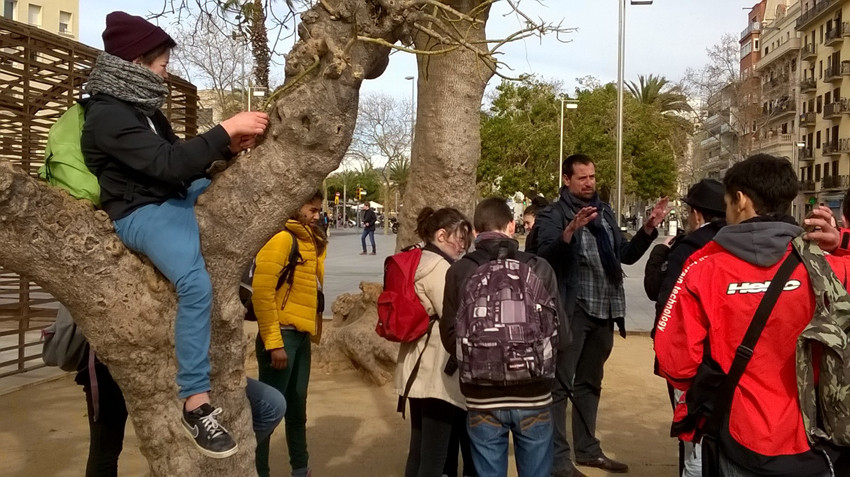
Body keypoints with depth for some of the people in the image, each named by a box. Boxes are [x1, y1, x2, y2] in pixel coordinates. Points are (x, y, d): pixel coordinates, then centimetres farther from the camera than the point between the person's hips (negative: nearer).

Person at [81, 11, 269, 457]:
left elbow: (177, 156, 18)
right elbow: (168, 164, -30)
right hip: (141, 213, -10)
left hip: (176, 197, 10)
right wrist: (226, 129, -26)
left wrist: (227, 147, 2)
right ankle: (195, 402, -26)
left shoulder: (142, 105, 11)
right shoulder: (107, 115, -19)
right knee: (196, 283, -32)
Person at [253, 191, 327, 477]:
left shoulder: (311, 242, 14)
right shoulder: (281, 238, -12)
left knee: (296, 407, 19)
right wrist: (273, 343, -20)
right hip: (282, 335, -9)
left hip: (302, 335, 9)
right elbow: (261, 292, -19)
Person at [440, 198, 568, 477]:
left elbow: (450, 339, -3)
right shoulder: (539, 268, -7)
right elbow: (561, 337, -4)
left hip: (482, 397, 0)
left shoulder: (458, 272, -6)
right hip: (534, 395, 0)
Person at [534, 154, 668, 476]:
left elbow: (626, 255, 15)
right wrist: (571, 230, -37)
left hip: (603, 311, 7)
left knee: (590, 383, 17)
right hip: (571, 311, -7)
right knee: (560, 384, -2)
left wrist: (649, 228, 1)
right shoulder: (554, 214, -7)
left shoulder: (604, 212, 14)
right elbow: (546, 256, -22)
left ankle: (587, 449, 30)